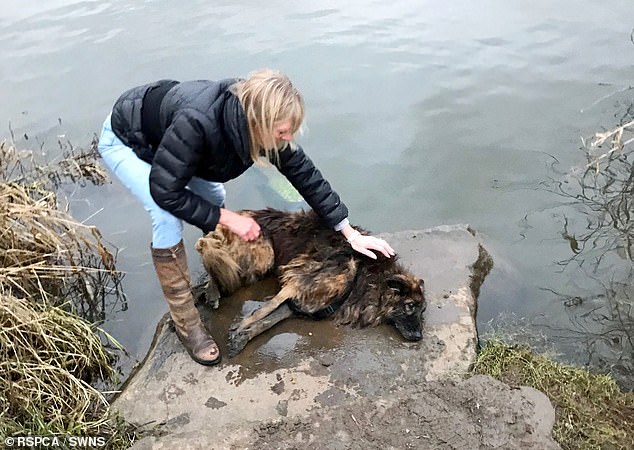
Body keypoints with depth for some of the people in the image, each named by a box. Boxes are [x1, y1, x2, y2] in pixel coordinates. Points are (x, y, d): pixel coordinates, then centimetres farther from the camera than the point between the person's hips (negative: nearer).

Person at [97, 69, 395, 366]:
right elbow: (166, 192, -34)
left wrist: (350, 233, -12)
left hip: (162, 133, 6)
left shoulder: (263, 122, -24)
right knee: (167, 218, -23)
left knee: (213, 196, 6)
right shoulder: (197, 122, -44)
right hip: (123, 141, -6)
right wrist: (228, 219, -27)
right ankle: (186, 323, -8)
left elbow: (304, 173, -14)